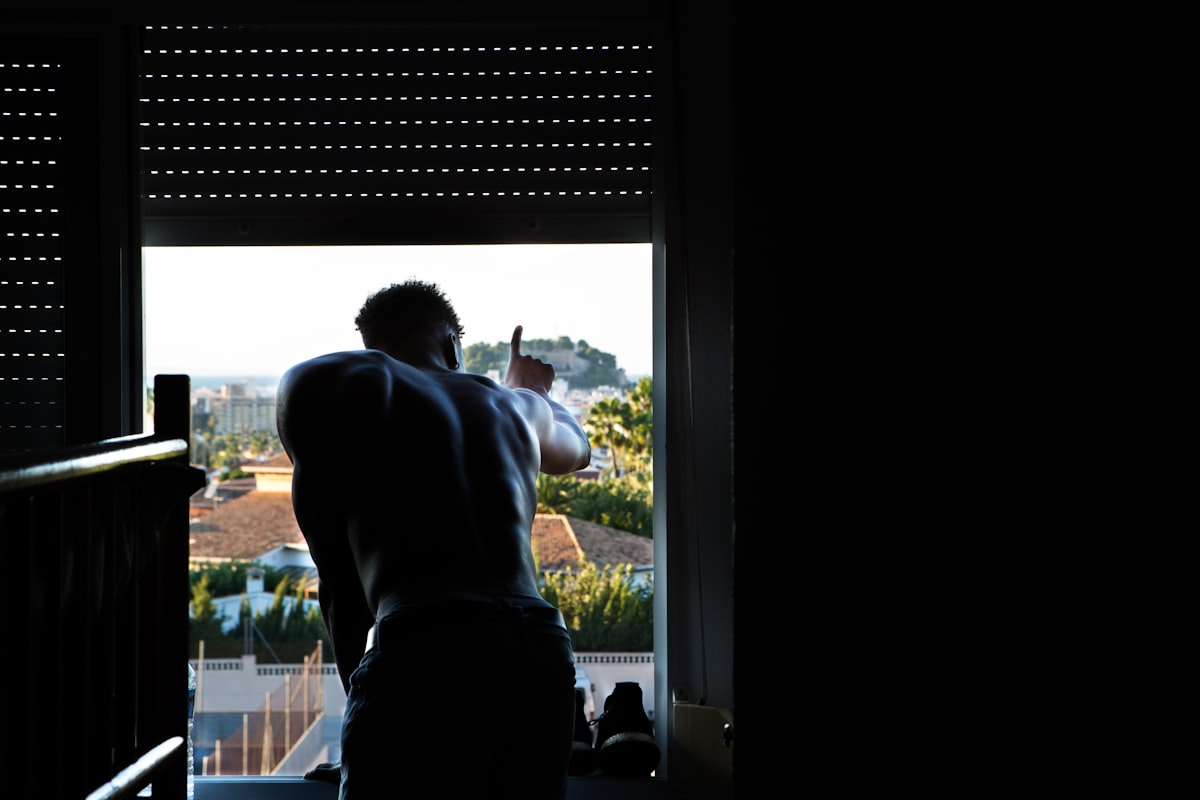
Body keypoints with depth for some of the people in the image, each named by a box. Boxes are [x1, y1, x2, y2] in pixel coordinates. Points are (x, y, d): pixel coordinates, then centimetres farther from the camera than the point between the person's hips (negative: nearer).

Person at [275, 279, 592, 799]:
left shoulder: (318, 384, 13)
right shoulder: (518, 405, 26)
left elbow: (338, 581, 12)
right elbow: (574, 447, 52)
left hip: (427, 651, -5)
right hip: (545, 650, 5)